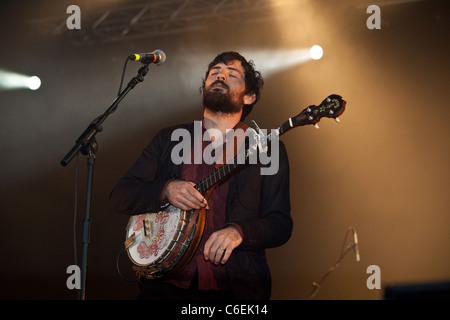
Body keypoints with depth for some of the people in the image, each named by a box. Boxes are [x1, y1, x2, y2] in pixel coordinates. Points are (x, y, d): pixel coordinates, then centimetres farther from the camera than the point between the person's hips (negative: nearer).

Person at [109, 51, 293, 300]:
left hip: (233, 287, -1)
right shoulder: (169, 139, 14)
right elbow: (120, 196, 10)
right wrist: (166, 189, -9)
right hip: (168, 282, 1)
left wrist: (239, 232, -16)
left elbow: (281, 224, 3)